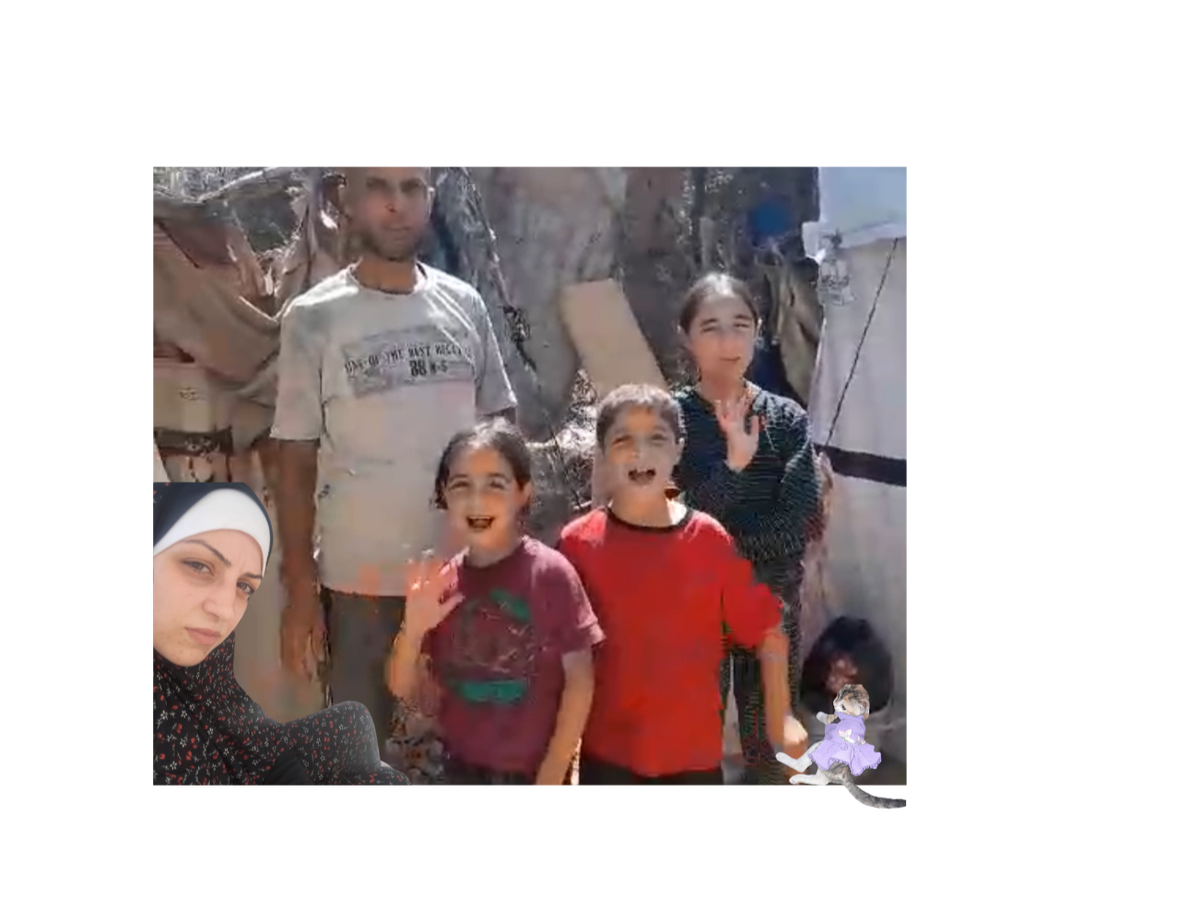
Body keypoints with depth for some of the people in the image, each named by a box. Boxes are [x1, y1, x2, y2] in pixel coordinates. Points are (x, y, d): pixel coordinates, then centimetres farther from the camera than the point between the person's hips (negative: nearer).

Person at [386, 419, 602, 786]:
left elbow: (579, 680, -12)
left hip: (533, 770, -3)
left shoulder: (550, 572, -16)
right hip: (462, 767, 4)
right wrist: (413, 629, -18)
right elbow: (403, 690, 1)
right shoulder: (441, 583, -4)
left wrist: (552, 775, -11)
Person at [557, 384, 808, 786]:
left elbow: (767, 630, 0)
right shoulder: (578, 543, -9)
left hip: (695, 749, 1)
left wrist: (779, 718, 2)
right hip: (607, 750, -1)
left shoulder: (710, 539, -9)